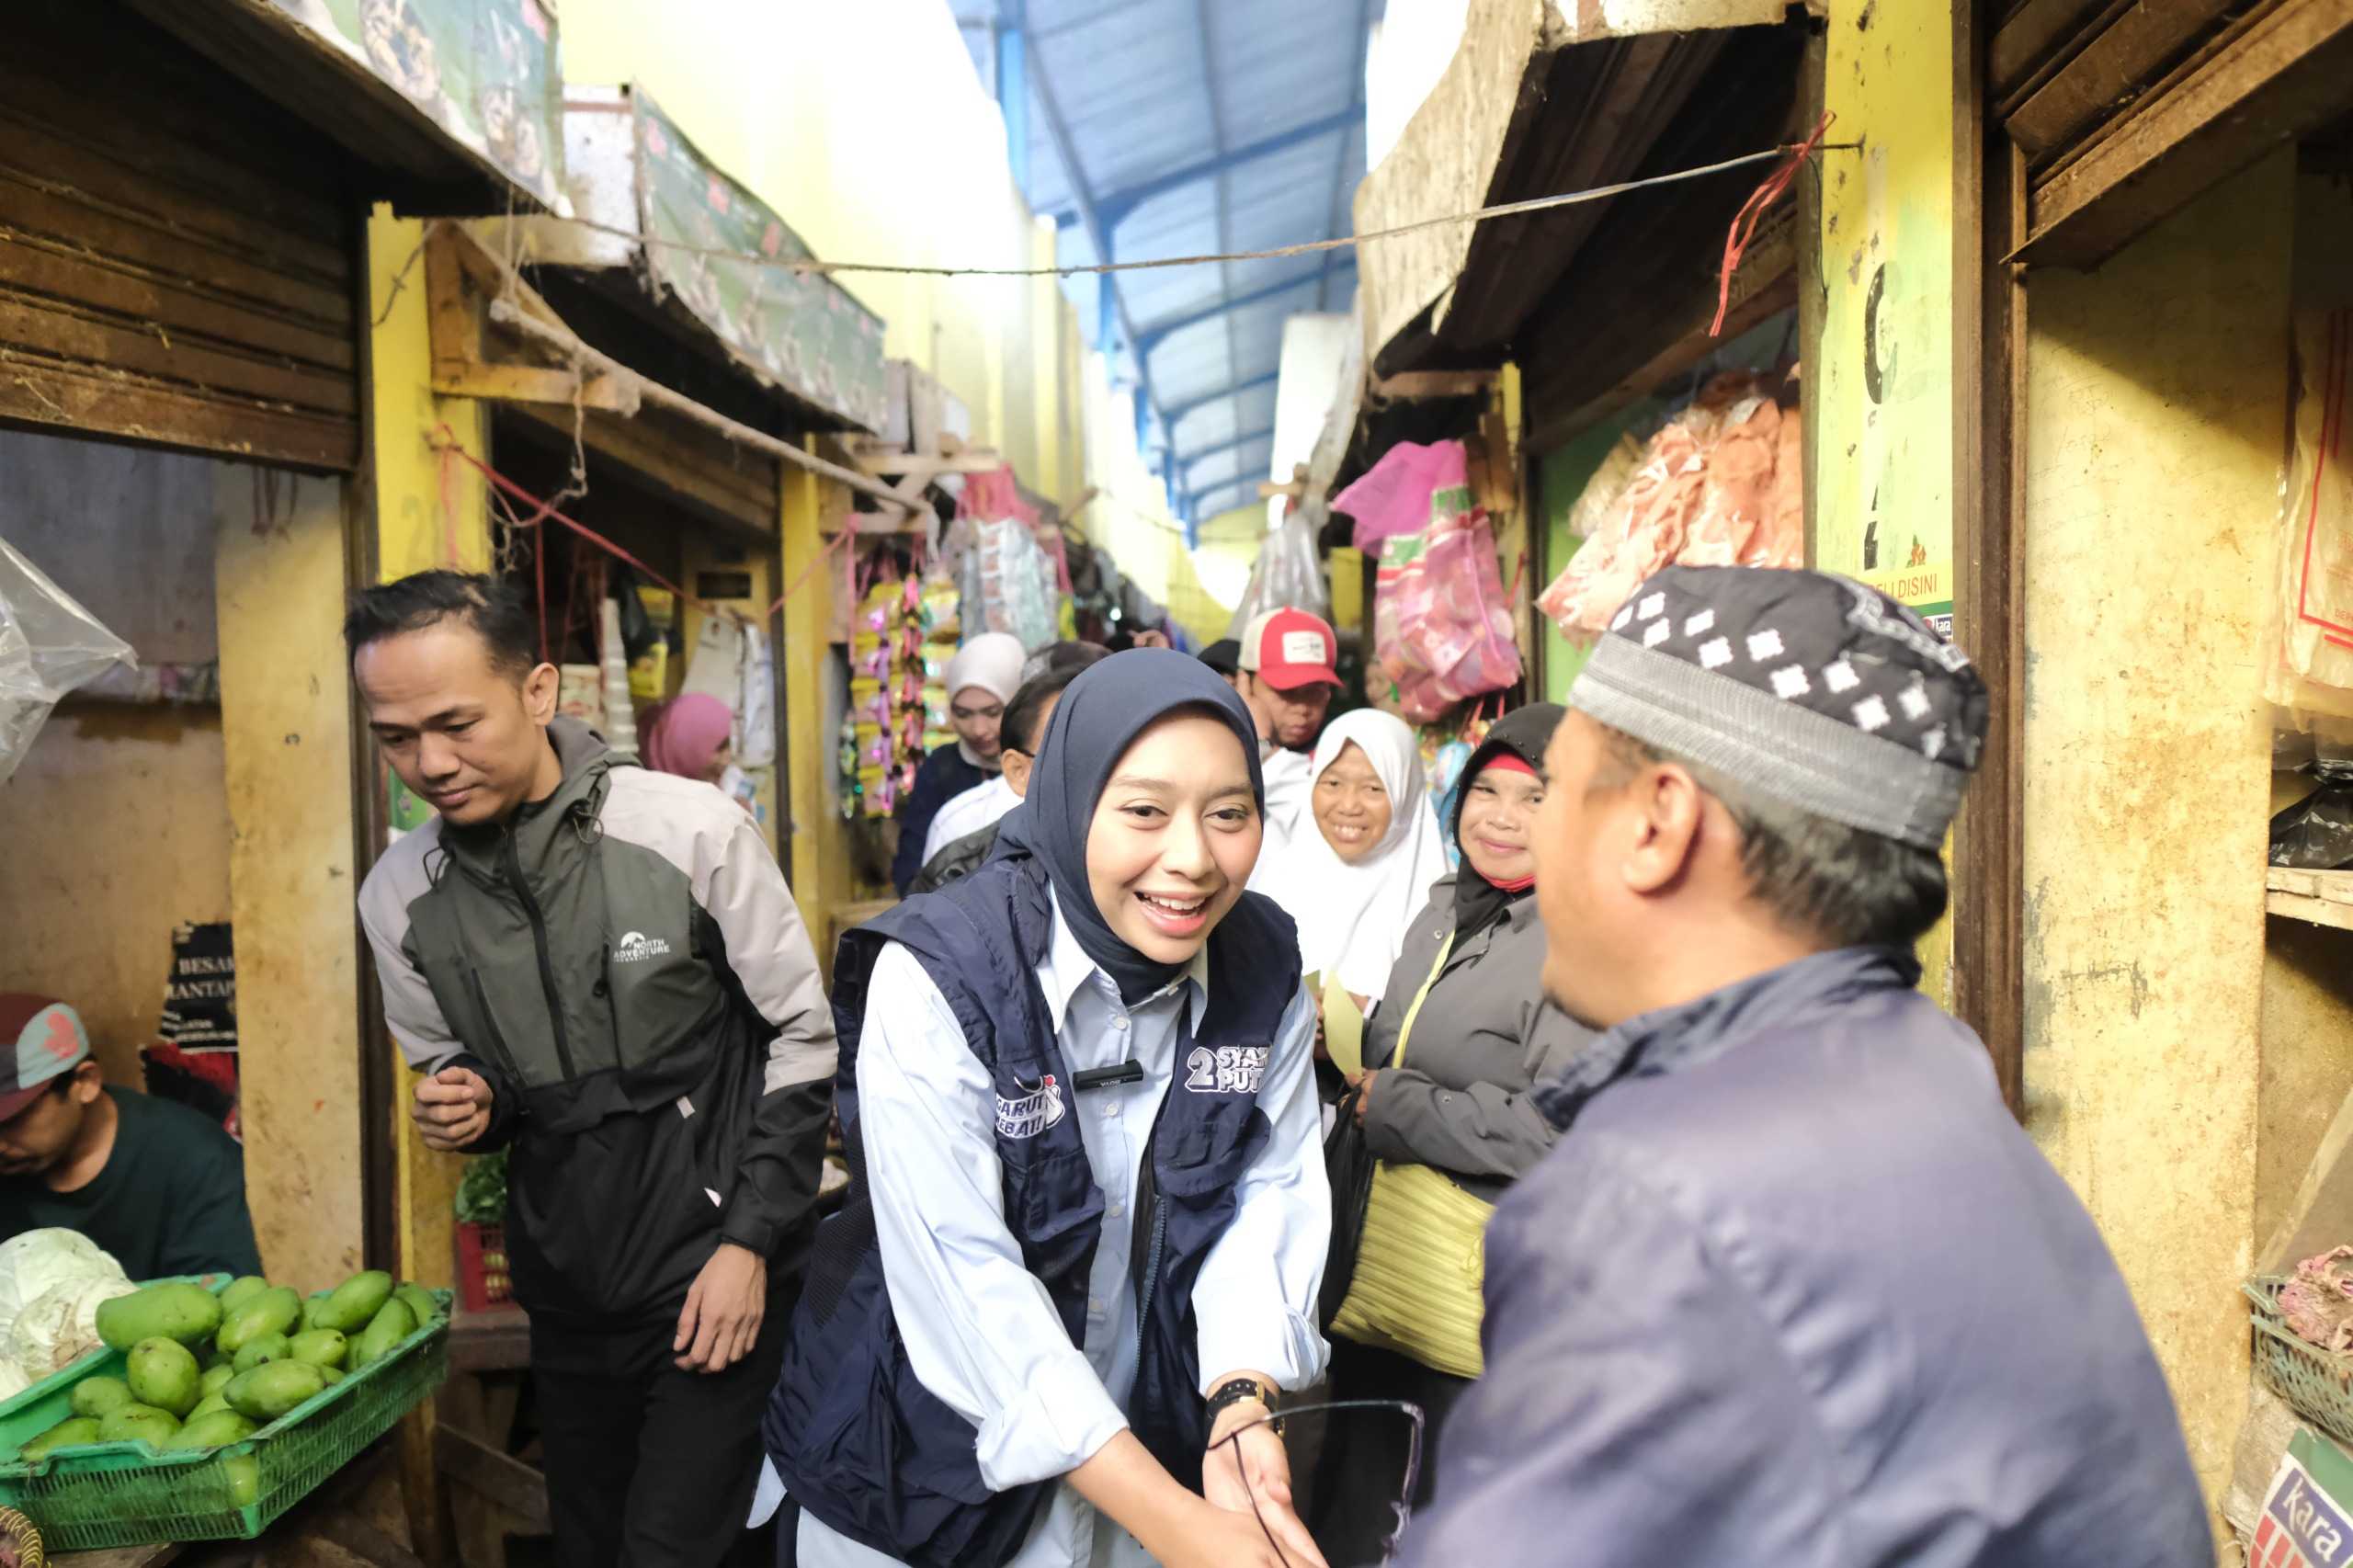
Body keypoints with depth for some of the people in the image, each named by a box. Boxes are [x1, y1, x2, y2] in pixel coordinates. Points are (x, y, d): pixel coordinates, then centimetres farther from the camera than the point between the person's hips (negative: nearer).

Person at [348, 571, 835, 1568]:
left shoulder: (691, 829, -16)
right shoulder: (398, 893, -3)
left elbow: (804, 1038, -9)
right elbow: (450, 1067, 13)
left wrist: (751, 1242, -12)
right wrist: (468, 1103, -11)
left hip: (719, 1268, -4)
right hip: (568, 1287, 5)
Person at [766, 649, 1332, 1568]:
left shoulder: (1269, 972, -10)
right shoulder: (936, 976, -25)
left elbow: (1268, 1193, -8)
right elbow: (963, 1277, -28)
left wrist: (1240, 1408, -26)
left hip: (1150, 1444, 4)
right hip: (932, 1457, -3)